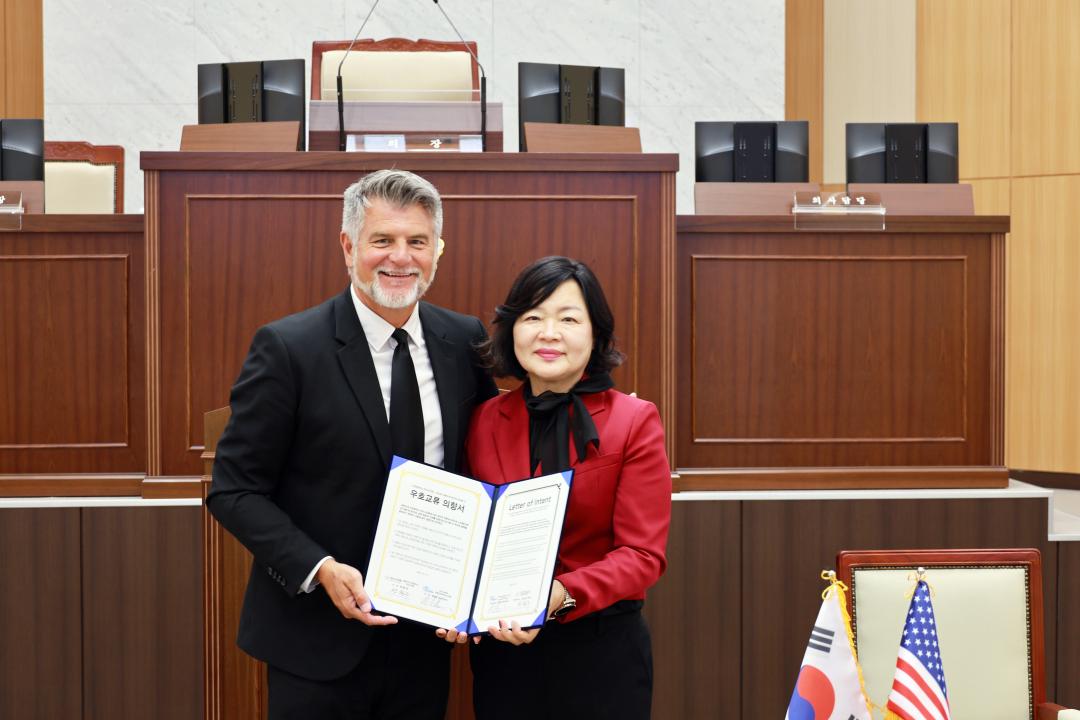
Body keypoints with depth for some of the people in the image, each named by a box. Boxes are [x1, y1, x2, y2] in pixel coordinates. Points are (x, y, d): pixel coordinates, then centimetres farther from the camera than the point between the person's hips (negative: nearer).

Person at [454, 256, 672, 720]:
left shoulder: (635, 422, -7)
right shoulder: (484, 422, 2)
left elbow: (642, 555, -12)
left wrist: (560, 596, -26)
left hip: (601, 650, -2)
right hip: (501, 649, 3)